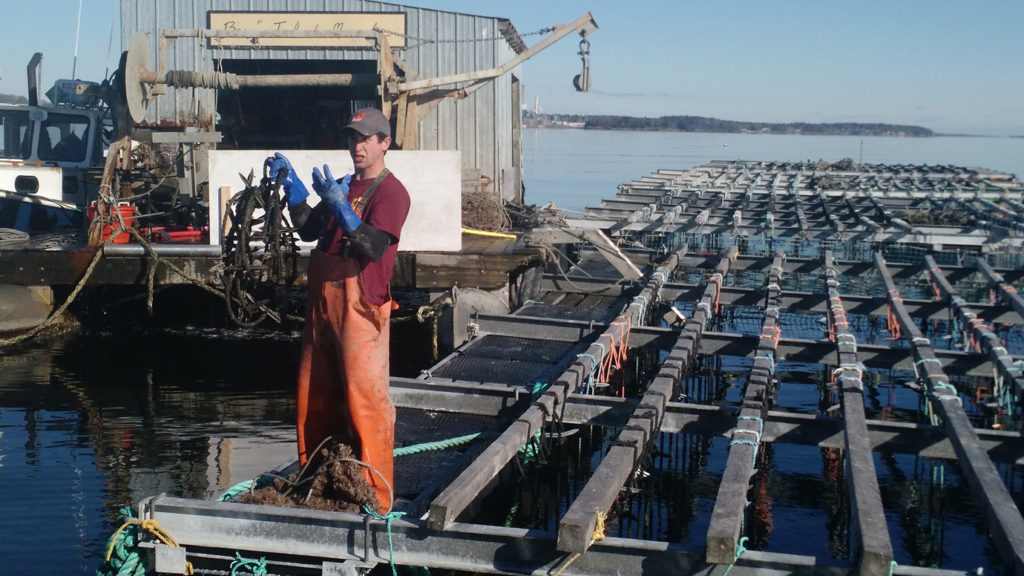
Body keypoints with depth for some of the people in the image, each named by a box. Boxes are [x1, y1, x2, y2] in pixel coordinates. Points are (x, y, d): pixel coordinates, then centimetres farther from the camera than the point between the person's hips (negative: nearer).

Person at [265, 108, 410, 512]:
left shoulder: (391, 192, -6)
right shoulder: (343, 186, 20)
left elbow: (374, 246, -19)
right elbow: (309, 230, 15)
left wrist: (339, 206, -29)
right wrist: (291, 187, 6)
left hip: (360, 305, -8)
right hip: (322, 300, 8)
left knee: (365, 399, -9)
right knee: (315, 394, 14)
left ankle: (375, 495, -1)